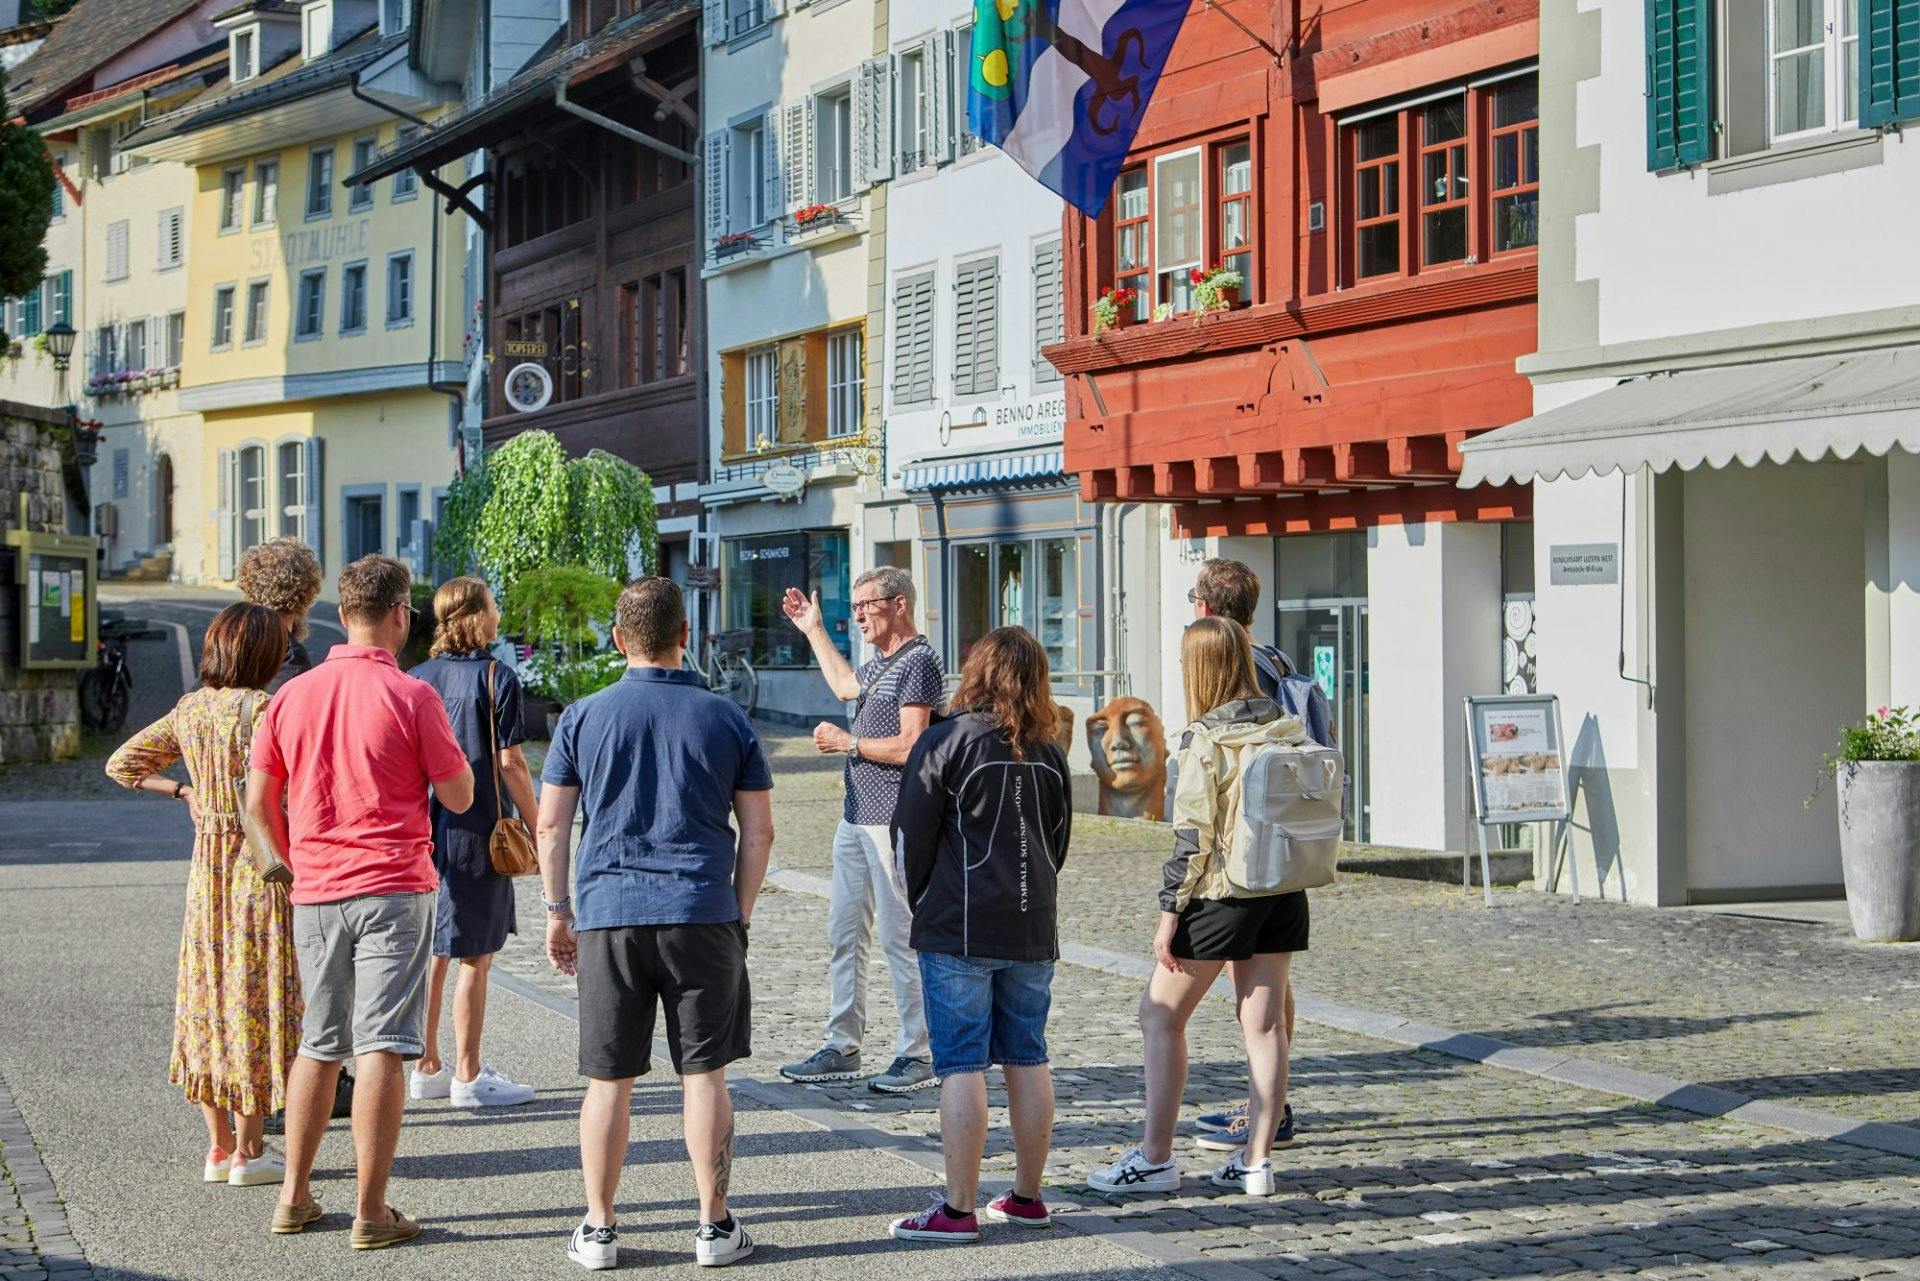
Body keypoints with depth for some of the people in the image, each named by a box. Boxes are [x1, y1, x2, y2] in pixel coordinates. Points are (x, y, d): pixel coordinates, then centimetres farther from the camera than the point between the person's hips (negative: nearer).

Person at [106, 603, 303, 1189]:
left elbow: (122, 764, 13)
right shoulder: (261, 707, -15)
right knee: (256, 994, 1)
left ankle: (219, 1147, 17)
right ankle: (249, 1152, 5)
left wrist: (182, 790, 14)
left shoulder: (189, 708, 6)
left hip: (207, 864, 7)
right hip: (261, 862, -6)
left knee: (210, 990, 12)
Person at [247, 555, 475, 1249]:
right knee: (381, 1048, -3)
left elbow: (259, 802, 10)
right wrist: (442, 736, 12)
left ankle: (294, 1197, 21)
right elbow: (459, 796, -3)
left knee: (318, 1046, 16)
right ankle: (371, 1212, -2)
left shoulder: (293, 695, 5)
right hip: (394, 890, -5)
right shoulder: (411, 696, -9)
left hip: (316, 892, 5)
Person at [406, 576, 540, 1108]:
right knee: (474, 959, 1)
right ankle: (468, 1076, 5)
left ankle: (427, 1068, 21)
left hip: (425, 830, 6)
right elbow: (510, 764, -11)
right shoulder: (496, 678, -10)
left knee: (431, 954, 13)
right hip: (476, 832, -6)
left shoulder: (417, 679, 6)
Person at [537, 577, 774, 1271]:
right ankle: (715, 1227, 10)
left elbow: (551, 825, 5)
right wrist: (737, 915, 15)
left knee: (609, 1079, 7)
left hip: (607, 914, 0)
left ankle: (598, 1229, 12)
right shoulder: (725, 718, 4)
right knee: (703, 1074, 6)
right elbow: (758, 833, 5)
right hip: (702, 914, 0)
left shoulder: (583, 717, 3)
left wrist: (559, 913, 14)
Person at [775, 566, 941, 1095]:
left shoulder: (919, 661, -13)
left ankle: (916, 1057, 0)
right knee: (843, 934, 11)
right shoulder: (880, 662, 17)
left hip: (893, 821, -10)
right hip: (857, 815, 10)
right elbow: (845, 686, 42)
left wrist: (847, 743, -10)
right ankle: (842, 1049, 17)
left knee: (898, 938, -6)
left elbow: (908, 748, -21)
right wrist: (814, 631, 42)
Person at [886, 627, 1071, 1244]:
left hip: (959, 930, -6)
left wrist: (919, 899, 9)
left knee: (961, 1066, -5)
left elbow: (912, 831, -7)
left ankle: (958, 1209, -5)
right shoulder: (1049, 753, 8)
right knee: (1027, 1060, 11)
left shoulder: (947, 741, -9)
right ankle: (1027, 1197, 18)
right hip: (1032, 931, 6)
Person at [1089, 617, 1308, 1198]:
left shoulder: (1204, 740, -15)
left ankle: (1155, 1158, 7)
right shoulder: (1288, 729, 4)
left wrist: (1169, 916, -11)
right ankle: (1257, 1161, 11)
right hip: (1285, 891, 7)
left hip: (1221, 894, -7)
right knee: (1265, 1023, 9)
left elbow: (1193, 839, -16)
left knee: (1161, 1016, 5)